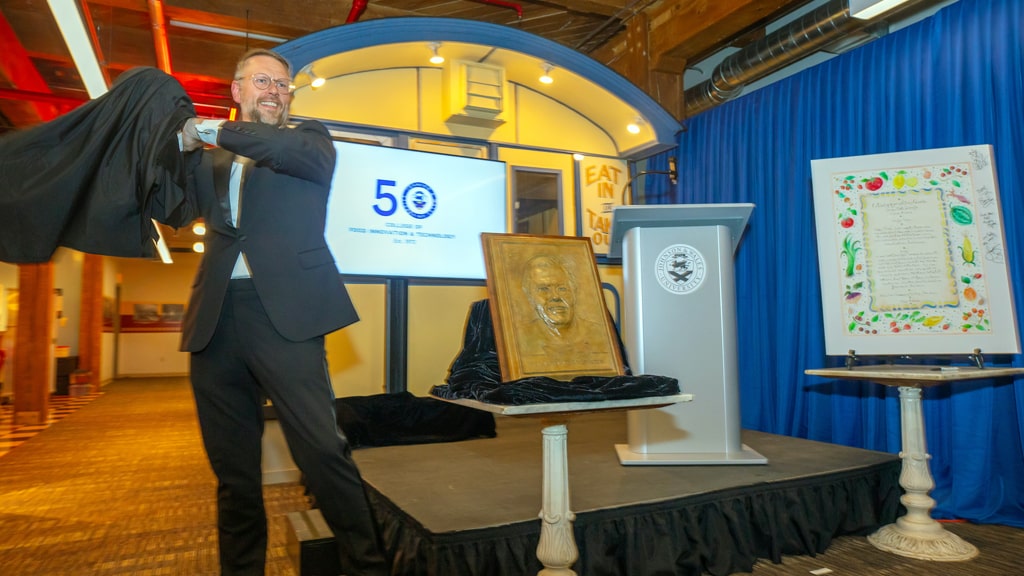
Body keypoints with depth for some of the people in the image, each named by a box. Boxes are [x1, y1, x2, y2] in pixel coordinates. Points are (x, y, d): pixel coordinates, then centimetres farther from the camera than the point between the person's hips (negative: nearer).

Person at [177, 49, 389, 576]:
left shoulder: (308, 137, 13)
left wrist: (218, 131, -8)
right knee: (232, 467, 10)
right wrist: (182, 147, -2)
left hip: (283, 312, -4)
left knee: (321, 449, -10)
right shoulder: (210, 156, 23)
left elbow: (311, 157, -9)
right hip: (216, 320, 4)